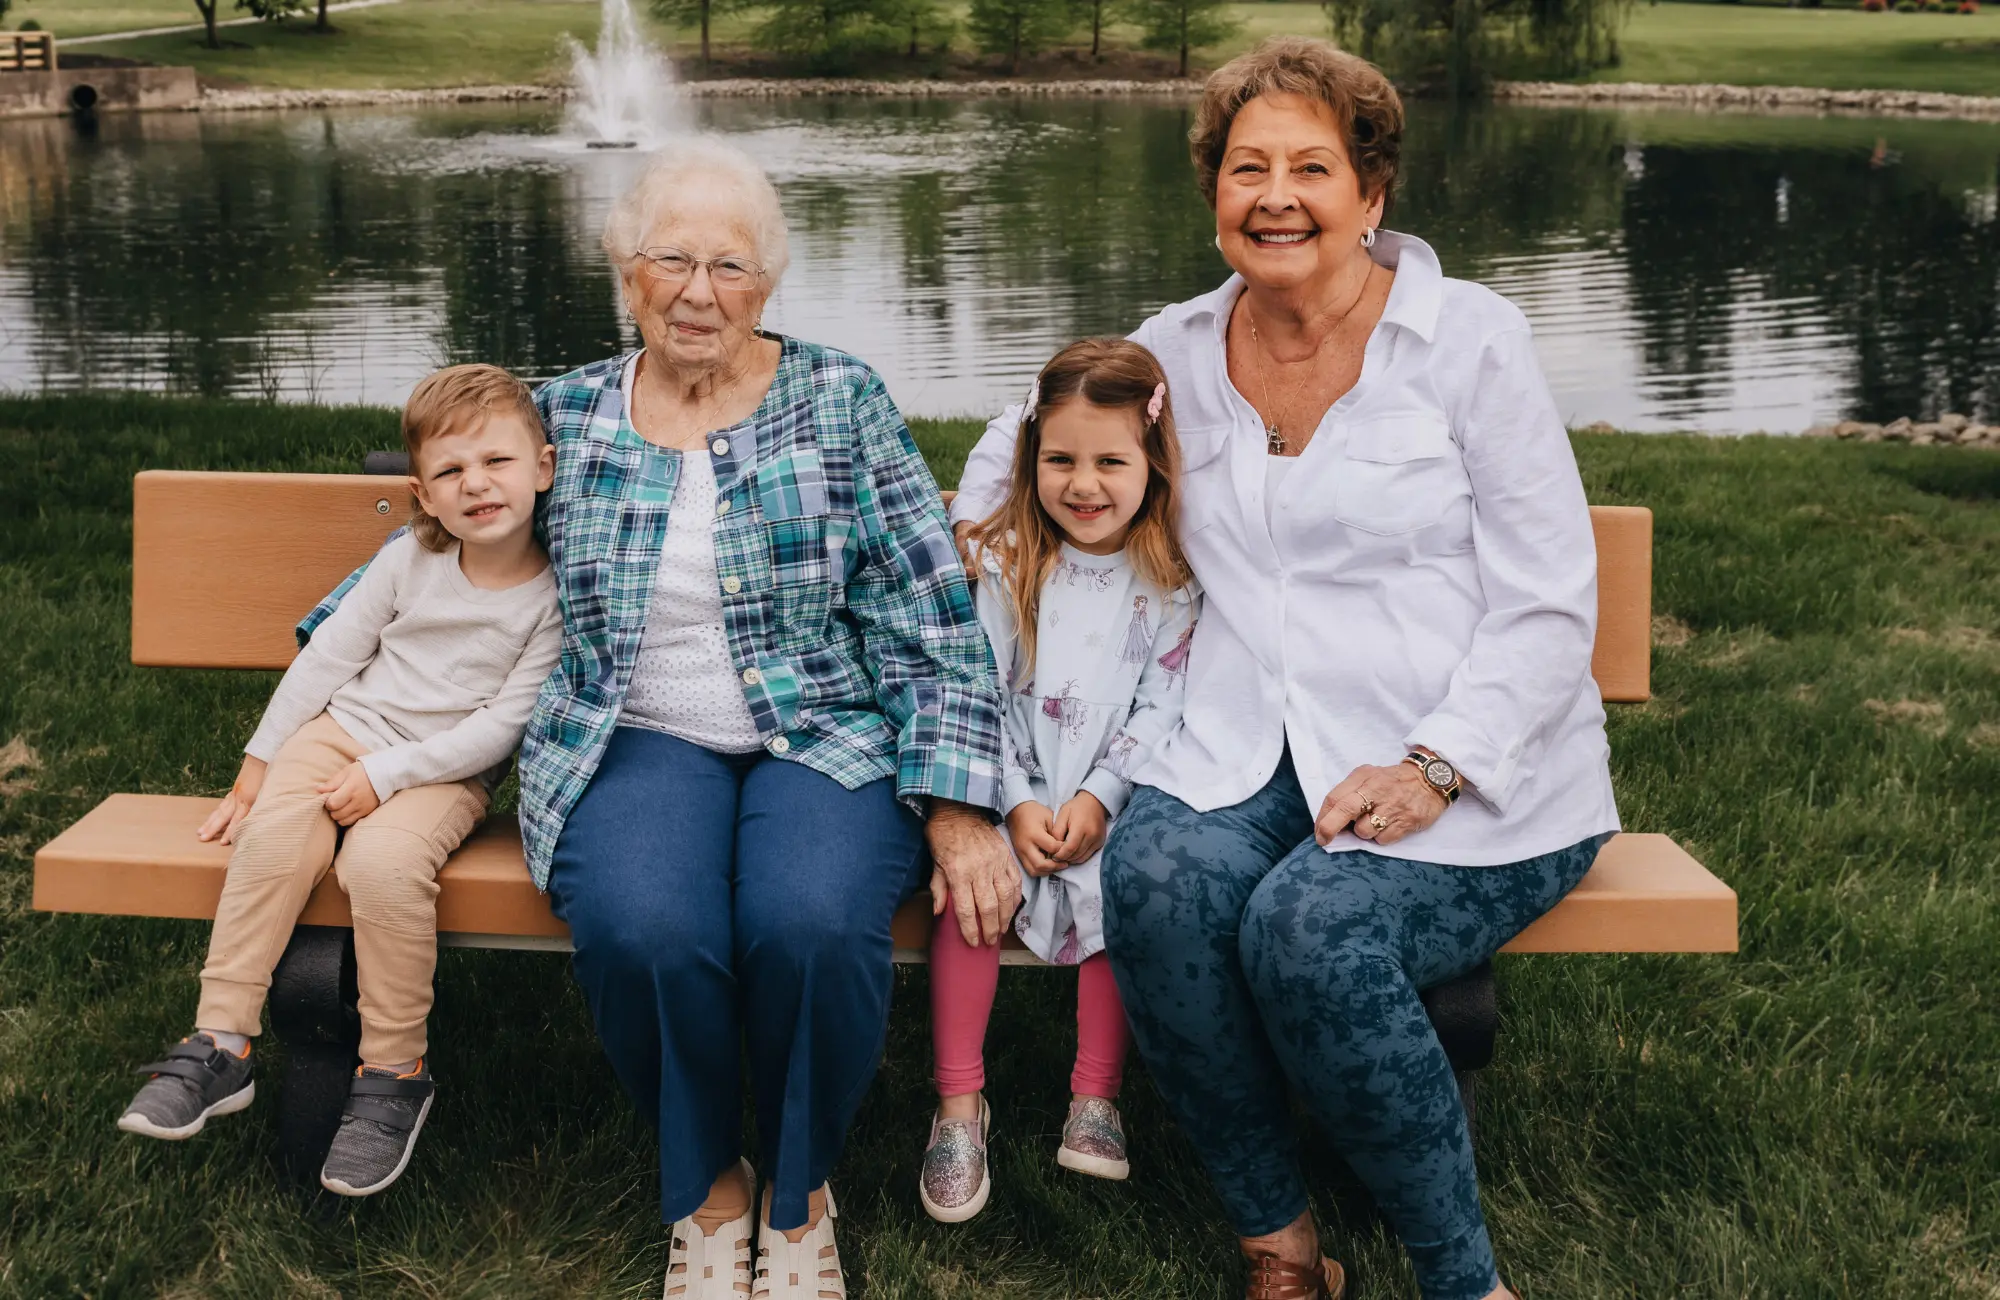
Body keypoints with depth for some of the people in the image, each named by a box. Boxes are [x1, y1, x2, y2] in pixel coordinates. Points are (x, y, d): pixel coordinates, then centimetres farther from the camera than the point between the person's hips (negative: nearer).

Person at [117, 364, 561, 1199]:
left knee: (384, 863, -33)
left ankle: (394, 1075, -17)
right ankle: (220, 1044, -18)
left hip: (446, 771, -3)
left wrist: (385, 777, -18)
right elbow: (328, 657, 9)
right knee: (274, 836, -27)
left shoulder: (554, 596, -8)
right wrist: (257, 765, 8)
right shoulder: (410, 560, 3)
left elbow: (501, 724, -12)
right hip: (343, 731, 4)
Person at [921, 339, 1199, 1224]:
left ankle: (1096, 1097, -11)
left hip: (1117, 793, -1)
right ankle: (958, 1103, -14)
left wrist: (1097, 801, -16)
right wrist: (1018, 804, -13)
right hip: (1014, 790, 1)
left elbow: (1162, 706, -5)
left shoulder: (1172, 576, -2)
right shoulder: (1009, 563, 1)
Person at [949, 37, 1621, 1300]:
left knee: (1309, 928, -32)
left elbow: (1549, 606, -4)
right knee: (1157, 875, -29)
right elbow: (1034, 426, 32)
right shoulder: (1179, 352, 11)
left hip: (1475, 775, -3)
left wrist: (1433, 769, -17)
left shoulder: (1471, 340, -2)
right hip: (1256, 755, 4)